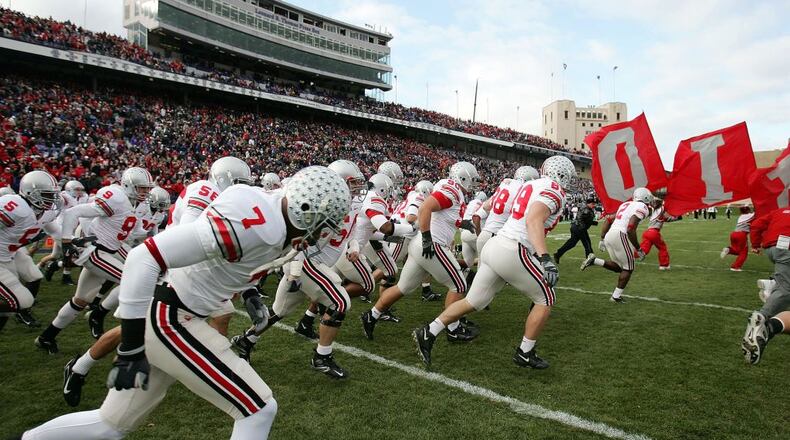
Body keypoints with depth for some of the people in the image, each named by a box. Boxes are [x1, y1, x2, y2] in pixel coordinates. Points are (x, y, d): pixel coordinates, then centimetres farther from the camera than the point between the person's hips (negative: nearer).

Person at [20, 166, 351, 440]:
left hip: (170, 317, 9)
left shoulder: (272, 214, 2)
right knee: (259, 411, -5)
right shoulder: (253, 223, -28)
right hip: (170, 322, -9)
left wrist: (250, 293, 7)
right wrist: (131, 348, -22)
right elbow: (145, 257, -28)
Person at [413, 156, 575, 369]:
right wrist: (545, 259, -32)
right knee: (546, 299, 11)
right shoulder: (554, 191, -6)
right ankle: (525, 353, 18)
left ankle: (428, 334, 13)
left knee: (473, 302, 14)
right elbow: (533, 221, -22)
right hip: (512, 253, -8)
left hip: (495, 246, 8)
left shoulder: (530, 186, 20)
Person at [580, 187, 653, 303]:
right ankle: (616, 296, 10)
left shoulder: (626, 204, 22)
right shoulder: (642, 207, -3)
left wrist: (603, 238, 24)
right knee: (628, 268, 8)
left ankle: (594, 260, -1)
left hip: (609, 235, 8)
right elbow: (630, 230, -14)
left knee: (619, 266, 18)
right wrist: (638, 249, -7)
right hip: (620, 236, -8)